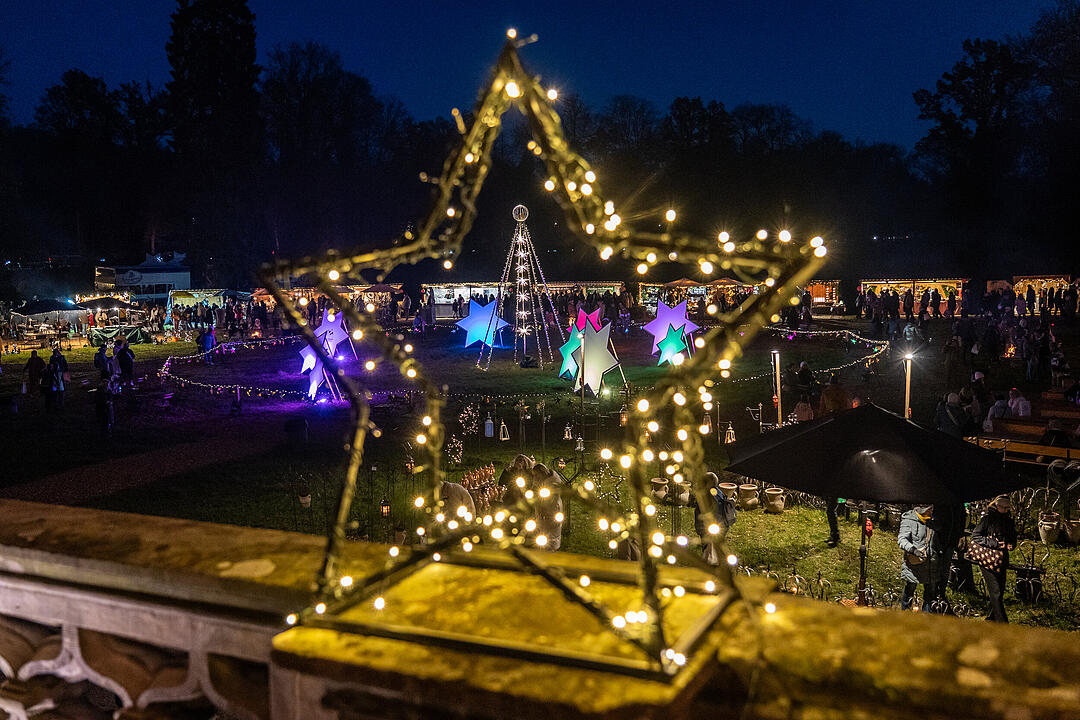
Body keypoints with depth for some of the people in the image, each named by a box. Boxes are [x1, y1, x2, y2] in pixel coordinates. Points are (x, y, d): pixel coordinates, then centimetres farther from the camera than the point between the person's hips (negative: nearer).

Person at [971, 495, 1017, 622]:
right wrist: (993, 543, -19)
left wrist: (1011, 545, -2)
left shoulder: (1009, 521, 12)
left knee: (1000, 590, 10)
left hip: (1002, 560, 6)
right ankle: (1002, 621, -9)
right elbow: (975, 536, -11)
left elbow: (1013, 539, 22)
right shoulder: (987, 519, -6)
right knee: (995, 591, -10)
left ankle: (992, 617, 23)